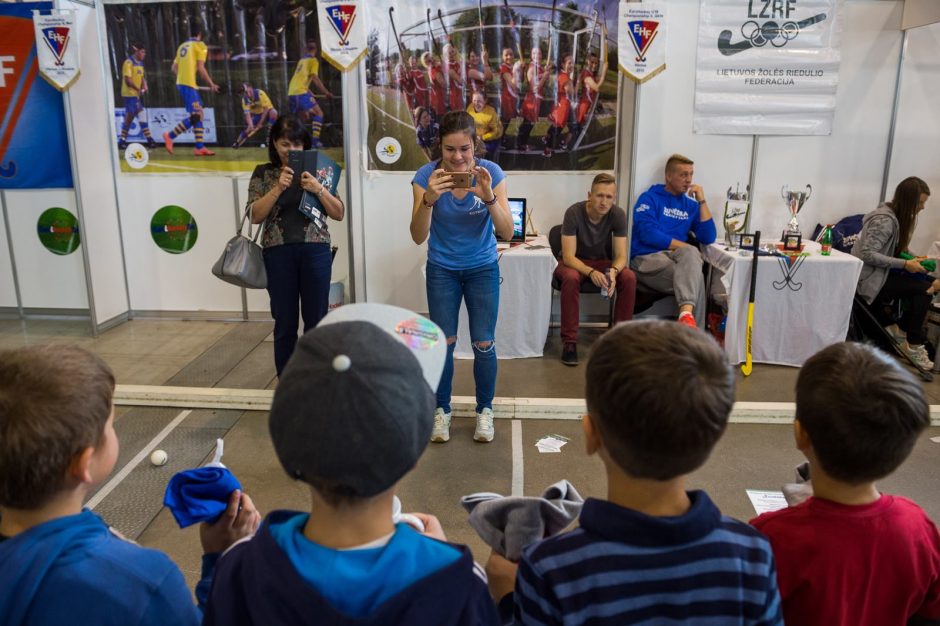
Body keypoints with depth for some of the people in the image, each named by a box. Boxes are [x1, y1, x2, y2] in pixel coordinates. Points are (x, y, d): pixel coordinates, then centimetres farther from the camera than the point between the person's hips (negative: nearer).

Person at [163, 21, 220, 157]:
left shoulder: (183, 45, 19)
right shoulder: (200, 45, -2)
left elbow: (174, 68, 17)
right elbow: (201, 68, -10)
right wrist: (212, 84, -3)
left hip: (181, 83, 8)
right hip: (189, 84, -8)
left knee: (199, 114, 9)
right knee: (195, 117, -8)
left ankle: (200, 147, 7)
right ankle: (170, 135, -12)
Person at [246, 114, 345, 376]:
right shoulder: (263, 173, 8)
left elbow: (339, 213, 3)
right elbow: (255, 215, -2)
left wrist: (318, 189, -12)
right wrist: (278, 188, -14)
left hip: (315, 251, 0)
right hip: (278, 254, 0)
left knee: (316, 321, 4)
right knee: (285, 323, 5)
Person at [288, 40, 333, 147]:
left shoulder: (302, 59, 23)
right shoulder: (313, 60, -1)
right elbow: (315, 78, -12)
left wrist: (309, 92, 42)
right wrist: (326, 92, -8)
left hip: (291, 92, 8)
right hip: (301, 92, -8)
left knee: (303, 117, 21)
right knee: (319, 113, -5)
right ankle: (315, 141, -18)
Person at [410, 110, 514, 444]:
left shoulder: (491, 172, -16)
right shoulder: (427, 175, -17)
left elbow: (507, 233, -19)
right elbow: (418, 237, -21)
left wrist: (489, 197, -36)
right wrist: (429, 199, -38)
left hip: (483, 269, 0)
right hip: (442, 270, 0)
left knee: (484, 344, 2)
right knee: (444, 342, 4)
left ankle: (485, 409, 22)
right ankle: (442, 410, 23)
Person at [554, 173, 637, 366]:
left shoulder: (618, 215, -15)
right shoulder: (574, 212, -24)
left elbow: (621, 256, -15)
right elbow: (568, 256, -26)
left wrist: (613, 271, -40)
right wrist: (591, 273, -44)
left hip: (602, 262, 3)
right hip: (574, 262, -3)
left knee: (629, 277, -26)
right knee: (571, 278, -37)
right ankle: (569, 341, -27)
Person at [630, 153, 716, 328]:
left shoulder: (691, 205, 19)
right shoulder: (650, 198, 6)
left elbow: (708, 238, 9)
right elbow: (648, 234, -10)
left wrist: (702, 201, 6)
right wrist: (686, 248, -10)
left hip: (678, 259, 4)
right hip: (647, 258, -4)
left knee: (690, 254, -33)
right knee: (695, 277, -29)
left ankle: (686, 314, -45)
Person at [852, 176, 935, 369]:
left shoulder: (897, 216, 10)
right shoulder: (885, 220, -19)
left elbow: (895, 250, 15)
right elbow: (867, 255, -26)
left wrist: (911, 259, -4)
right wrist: (905, 264, -23)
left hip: (878, 274, 9)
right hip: (868, 280, -9)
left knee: (923, 281, -8)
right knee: (923, 289, -17)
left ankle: (900, 330, 7)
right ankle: (913, 345, -4)